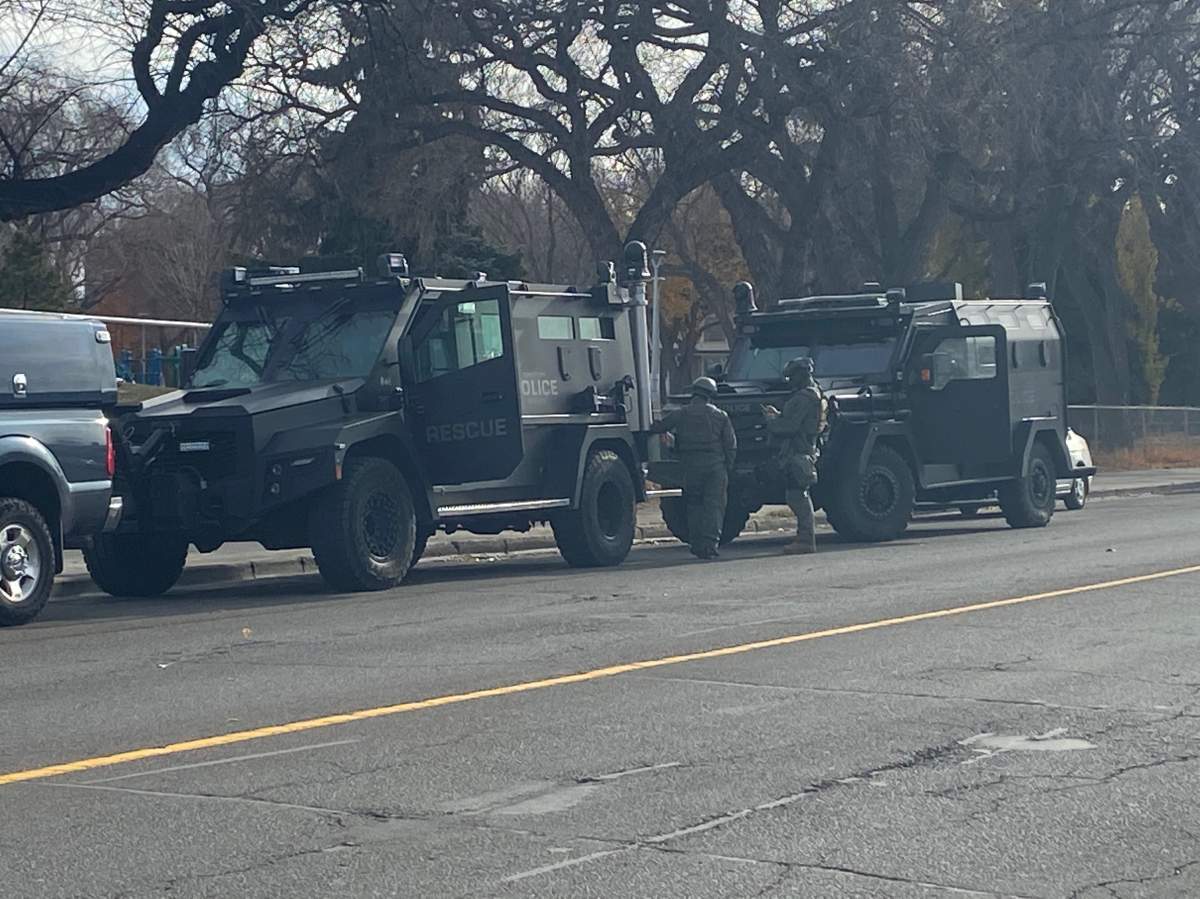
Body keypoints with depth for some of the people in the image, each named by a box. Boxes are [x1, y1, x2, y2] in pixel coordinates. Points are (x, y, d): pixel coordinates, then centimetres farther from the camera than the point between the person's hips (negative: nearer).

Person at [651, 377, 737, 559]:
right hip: (715, 465, -1)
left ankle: (696, 544, 6)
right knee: (714, 505, 0)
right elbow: (731, 445, 3)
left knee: (693, 505, 10)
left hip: (690, 466, 1)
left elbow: (657, 428, 8)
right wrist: (728, 467, 11)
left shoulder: (680, 415, 5)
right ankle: (710, 544, -10)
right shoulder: (720, 416, 5)